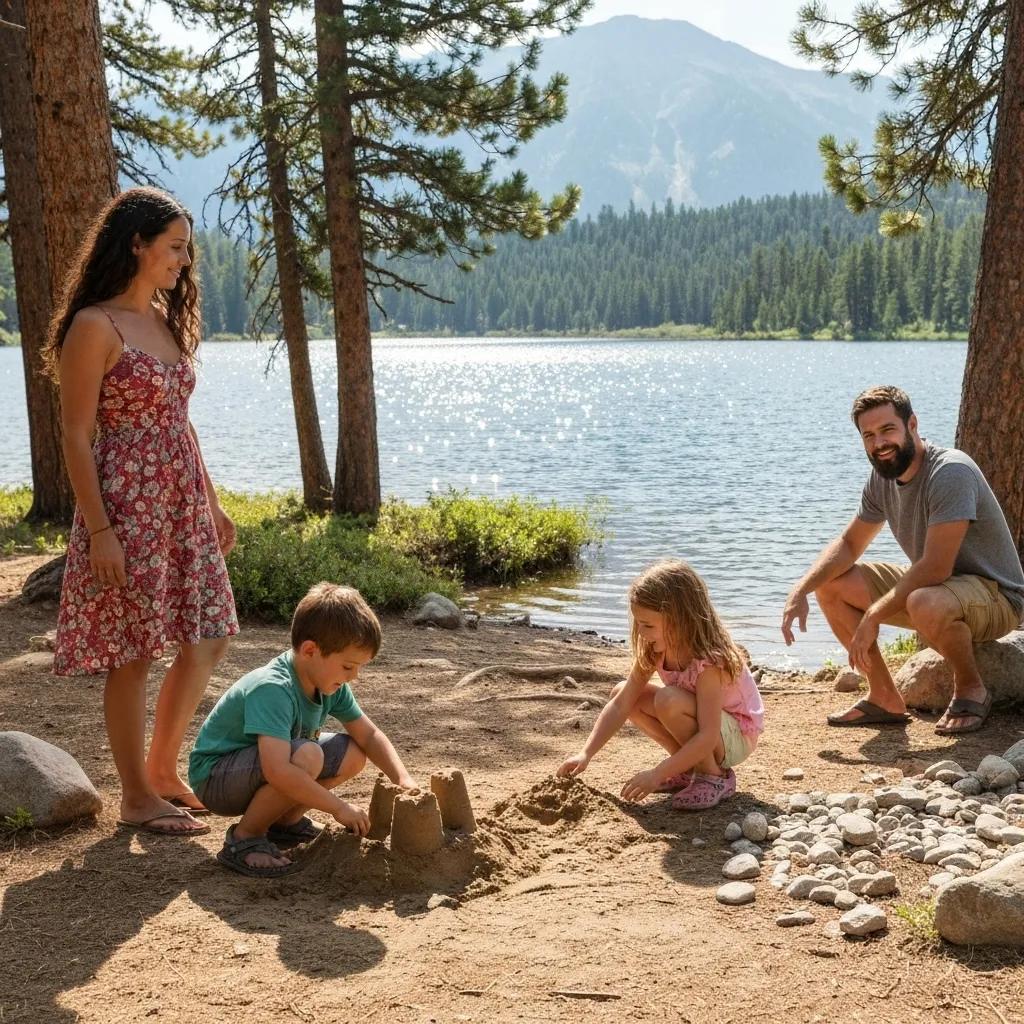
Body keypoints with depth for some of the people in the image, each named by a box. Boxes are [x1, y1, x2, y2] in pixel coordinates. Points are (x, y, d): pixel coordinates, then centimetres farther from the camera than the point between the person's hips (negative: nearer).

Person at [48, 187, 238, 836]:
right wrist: (99, 530, -18)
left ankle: (163, 769, 27)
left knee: (209, 639, 11)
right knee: (134, 655, 1)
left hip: (183, 508, 8)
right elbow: (77, 435, -14)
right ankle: (138, 797, 15)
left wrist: (212, 504, 17)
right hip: (128, 509, -8)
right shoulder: (95, 327, -11)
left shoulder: (166, 322, 14)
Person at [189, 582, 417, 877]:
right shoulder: (272, 689, -32)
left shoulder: (332, 685, -5)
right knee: (306, 756, -33)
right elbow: (278, 771, -41)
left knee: (352, 755, -4)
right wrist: (340, 808, -34)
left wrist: (403, 779, -11)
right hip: (214, 779, -9)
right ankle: (244, 838, -13)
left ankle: (285, 822, 10)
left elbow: (369, 736, 5)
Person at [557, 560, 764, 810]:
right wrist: (585, 754, -19)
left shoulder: (710, 660, -32)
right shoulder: (652, 650, -11)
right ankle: (688, 766, 3)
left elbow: (708, 737, -37)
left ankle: (715, 777, -12)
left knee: (670, 701, -34)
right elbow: (621, 705, -10)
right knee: (621, 692, -7)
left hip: (739, 735, -8)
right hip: (700, 731, 8)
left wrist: (657, 775, -40)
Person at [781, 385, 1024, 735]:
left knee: (925, 604, -41)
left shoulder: (950, 472, -26)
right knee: (831, 585, -2)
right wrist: (800, 590, -8)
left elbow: (934, 569, -31)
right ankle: (885, 698, 4)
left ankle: (971, 690, -10)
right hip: (930, 586, 8)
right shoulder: (882, 477, 0)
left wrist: (872, 617, -25)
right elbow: (849, 544, 9)